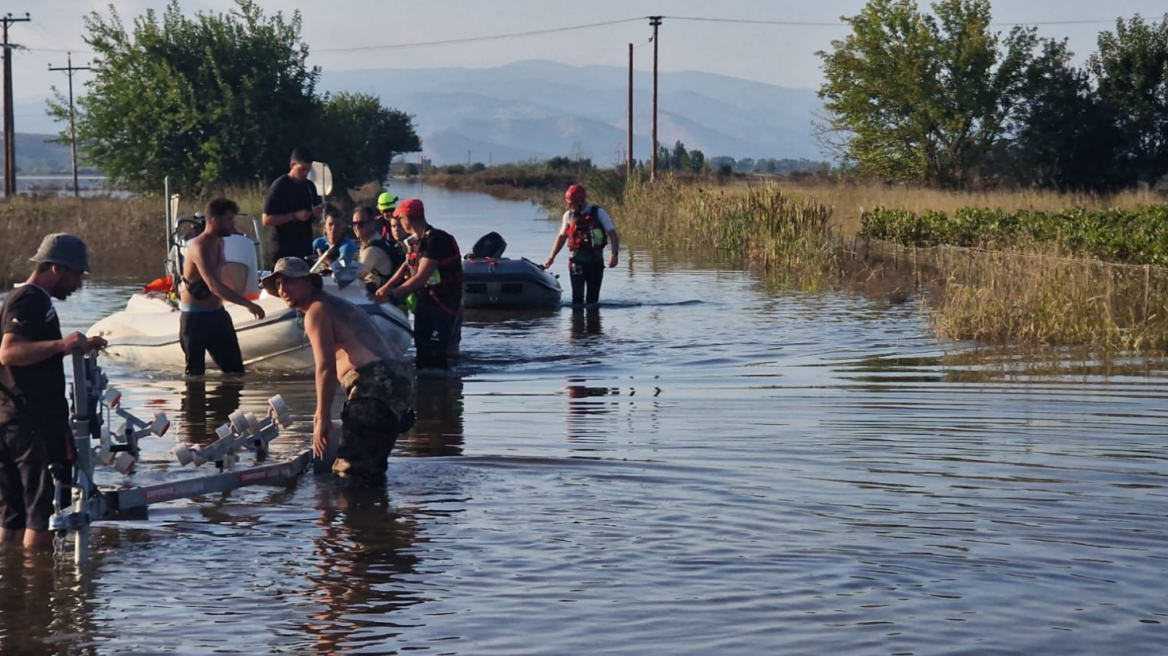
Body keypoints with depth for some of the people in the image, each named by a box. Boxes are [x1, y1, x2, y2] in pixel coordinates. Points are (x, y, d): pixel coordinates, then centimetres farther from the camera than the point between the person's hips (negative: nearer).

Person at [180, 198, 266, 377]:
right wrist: (249, 304, -39)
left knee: (235, 368, 8)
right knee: (196, 373, -1)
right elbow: (214, 286, -37)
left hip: (217, 313, 9)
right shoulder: (199, 248, -24)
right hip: (195, 317, -9)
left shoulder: (219, 242, 8)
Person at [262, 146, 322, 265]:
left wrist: (316, 215, -5)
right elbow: (267, 220, -12)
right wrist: (294, 216, -20)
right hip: (285, 250, -6)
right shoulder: (279, 187, -8)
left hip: (305, 248, 6)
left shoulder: (310, 187, 10)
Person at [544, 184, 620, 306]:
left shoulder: (598, 213, -4)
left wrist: (614, 254, -20)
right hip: (576, 261, 1)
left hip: (595, 260, -1)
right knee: (577, 296, -8)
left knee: (593, 297, 3)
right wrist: (551, 257, 15)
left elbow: (612, 234, -7)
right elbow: (562, 237, 17)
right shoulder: (568, 215, 5)